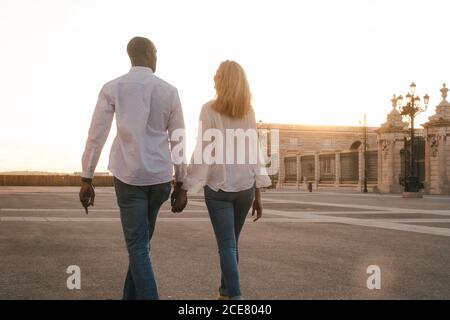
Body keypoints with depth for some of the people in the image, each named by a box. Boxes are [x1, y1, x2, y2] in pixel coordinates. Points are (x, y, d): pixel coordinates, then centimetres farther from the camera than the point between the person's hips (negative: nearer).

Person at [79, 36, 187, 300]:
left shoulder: (112, 88, -1)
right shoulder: (170, 91, 3)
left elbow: (96, 136, -4)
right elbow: (178, 141, 4)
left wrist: (87, 179, 2)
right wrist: (180, 183, 11)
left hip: (128, 175, -2)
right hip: (160, 176, 2)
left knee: (138, 246, 0)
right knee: (141, 241, 18)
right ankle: (131, 295, 29)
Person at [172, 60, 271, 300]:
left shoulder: (210, 110, -8)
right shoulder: (249, 112, 4)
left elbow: (203, 153, -13)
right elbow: (254, 153, 3)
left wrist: (184, 189, -8)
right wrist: (258, 193, 8)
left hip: (218, 186, -4)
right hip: (245, 187, 4)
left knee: (227, 246, -2)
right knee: (231, 243, 19)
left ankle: (235, 297, -11)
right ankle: (226, 292, 31)